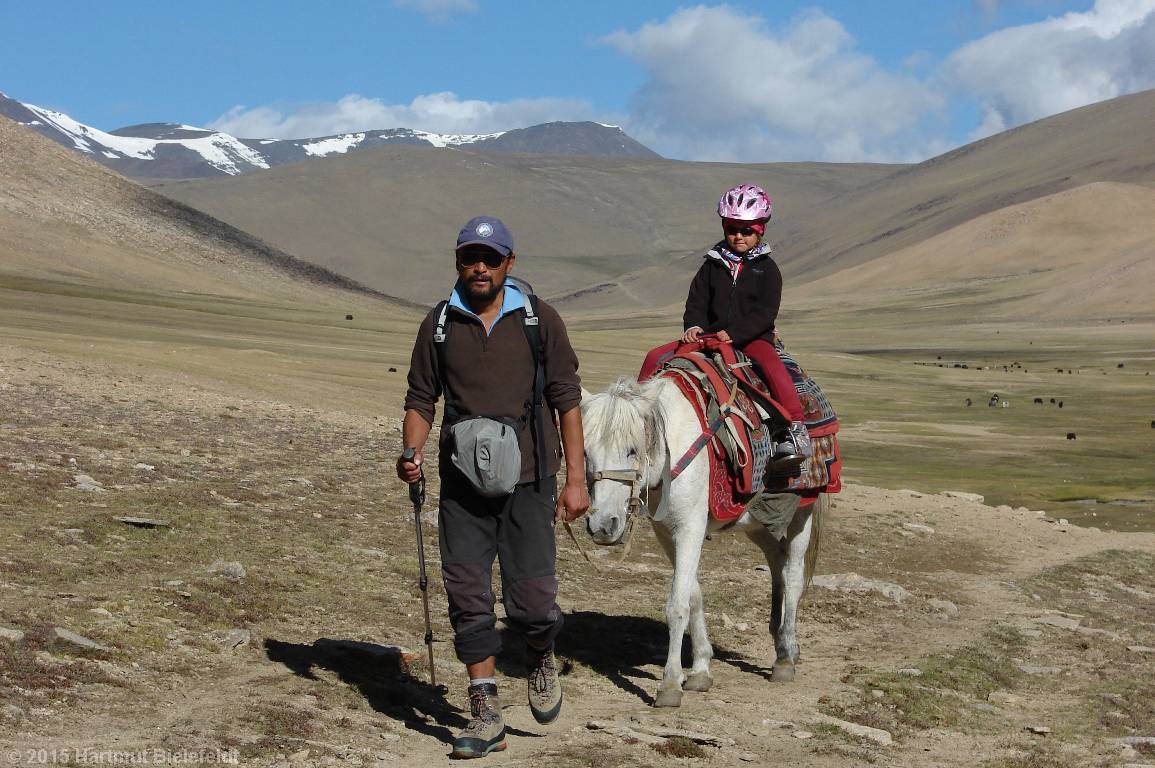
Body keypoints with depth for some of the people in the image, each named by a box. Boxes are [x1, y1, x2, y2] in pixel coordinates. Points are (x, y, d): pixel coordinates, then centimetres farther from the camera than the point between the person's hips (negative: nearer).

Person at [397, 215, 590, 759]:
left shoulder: (539, 320, 2)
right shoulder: (439, 323, 7)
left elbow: (566, 399, 2)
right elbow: (421, 399, 12)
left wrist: (575, 479, -2)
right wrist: (412, 454, -7)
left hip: (527, 480, -2)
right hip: (461, 486, 2)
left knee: (531, 600, -6)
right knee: (468, 601, 0)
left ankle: (541, 659, 29)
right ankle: (485, 714, 11)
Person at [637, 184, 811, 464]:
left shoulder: (766, 268, 2)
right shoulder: (712, 266, 12)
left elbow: (766, 312, -8)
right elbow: (697, 301, 13)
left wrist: (734, 333, -21)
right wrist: (693, 326, -10)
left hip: (752, 338, -4)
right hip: (710, 336, 4)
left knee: (772, 366, -36)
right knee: (655, 358, -10)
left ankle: (796, 430, -38)